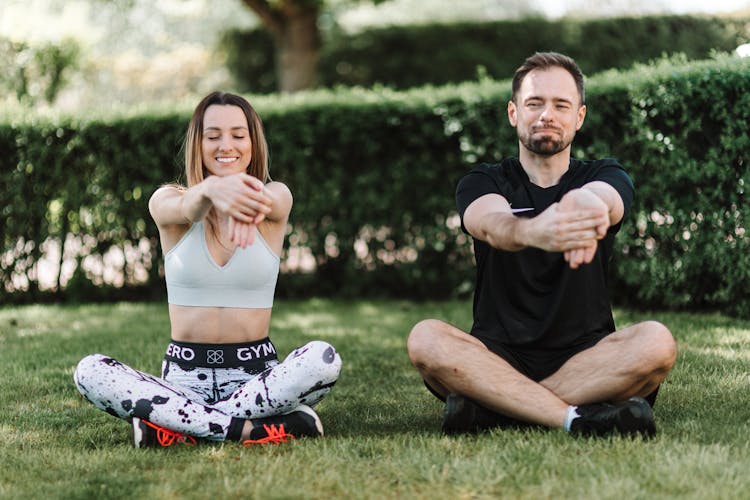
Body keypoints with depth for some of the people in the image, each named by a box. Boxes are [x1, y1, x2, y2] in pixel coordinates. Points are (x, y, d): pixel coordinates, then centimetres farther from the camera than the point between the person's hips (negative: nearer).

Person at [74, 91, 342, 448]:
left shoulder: (276, 198, 1)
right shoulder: (167, 201, 1)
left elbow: (267, 201, -25)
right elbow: (185, 208, -25)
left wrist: (248, 201, -52)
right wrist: (212, 190, -52)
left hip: (256, 373, 0)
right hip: (184, 375, 0)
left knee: (323, 358, -31)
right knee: (89, 371, -26)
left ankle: (176, 426, -23)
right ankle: (250, 428, -30)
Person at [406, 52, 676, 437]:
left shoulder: (606, 177, 7)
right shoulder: (480, 184, 5)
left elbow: (602, 200, -21)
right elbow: (491, 224, -22)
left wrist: (586, 205, -50)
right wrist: (531, 232, -49)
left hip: (584, 359, 1)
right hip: (499, 357, 0)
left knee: (655, 342, -30)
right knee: (426, 338, -29)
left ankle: (488, 408, -28)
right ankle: (578, 417, -35)